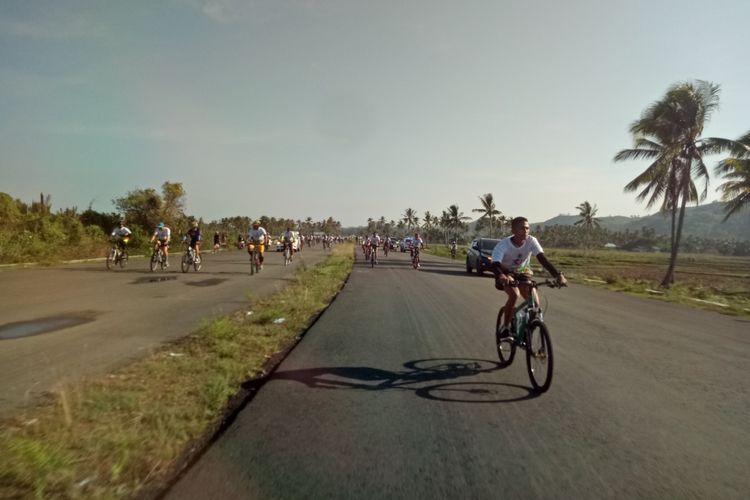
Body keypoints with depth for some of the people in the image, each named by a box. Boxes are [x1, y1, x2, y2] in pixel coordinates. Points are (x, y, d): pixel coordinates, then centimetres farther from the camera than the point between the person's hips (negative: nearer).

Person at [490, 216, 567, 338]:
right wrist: (501, 276, -63)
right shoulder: (503, 244, -29)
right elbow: (495, 264, -40)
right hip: (506, 273, -3)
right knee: (514, 294, -31)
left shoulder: (531, 241, -21)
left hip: (523, 272, 3)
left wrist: (558, 275, -46)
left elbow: (543, 259, -30)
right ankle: (505, 327, -12)